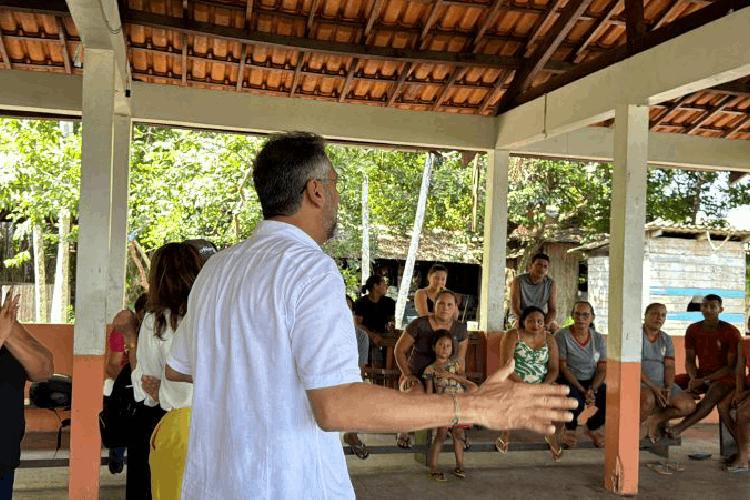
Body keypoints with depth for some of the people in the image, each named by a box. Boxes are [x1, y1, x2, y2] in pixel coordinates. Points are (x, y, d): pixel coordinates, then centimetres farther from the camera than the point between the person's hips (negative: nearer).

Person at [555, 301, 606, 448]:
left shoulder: (599, 339, 5)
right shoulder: (562, 336, -8)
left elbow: (602, 369, 1)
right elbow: (562, 368, -12)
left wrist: (592, 389, -17)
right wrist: (581, 390, -20)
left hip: (592, 382, 4)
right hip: (569, 381, -4)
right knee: (576, 401, -35)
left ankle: (593, 427, 9)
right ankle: (570, 429, 2)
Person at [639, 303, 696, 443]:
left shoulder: (666, 339, 14)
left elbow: (670, 366, 5)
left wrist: (668, 388, -13)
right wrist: (653, 387, -21)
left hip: (662, 384, 6)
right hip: (640, 382, -6)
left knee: (689, 405, -17)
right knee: (649, 399, -39)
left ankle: (656, 419, 4)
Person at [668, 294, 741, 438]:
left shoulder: (731, 332, -10)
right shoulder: (693, 329, 3)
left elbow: (732, 366, -12)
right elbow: (690, 360, 6)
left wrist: (704, 380, -21)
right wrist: (693, 378, -16)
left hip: (724, 377, -5)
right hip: (700, 375, 6)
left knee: (714, 393, -39)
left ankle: (680, 427, -53)